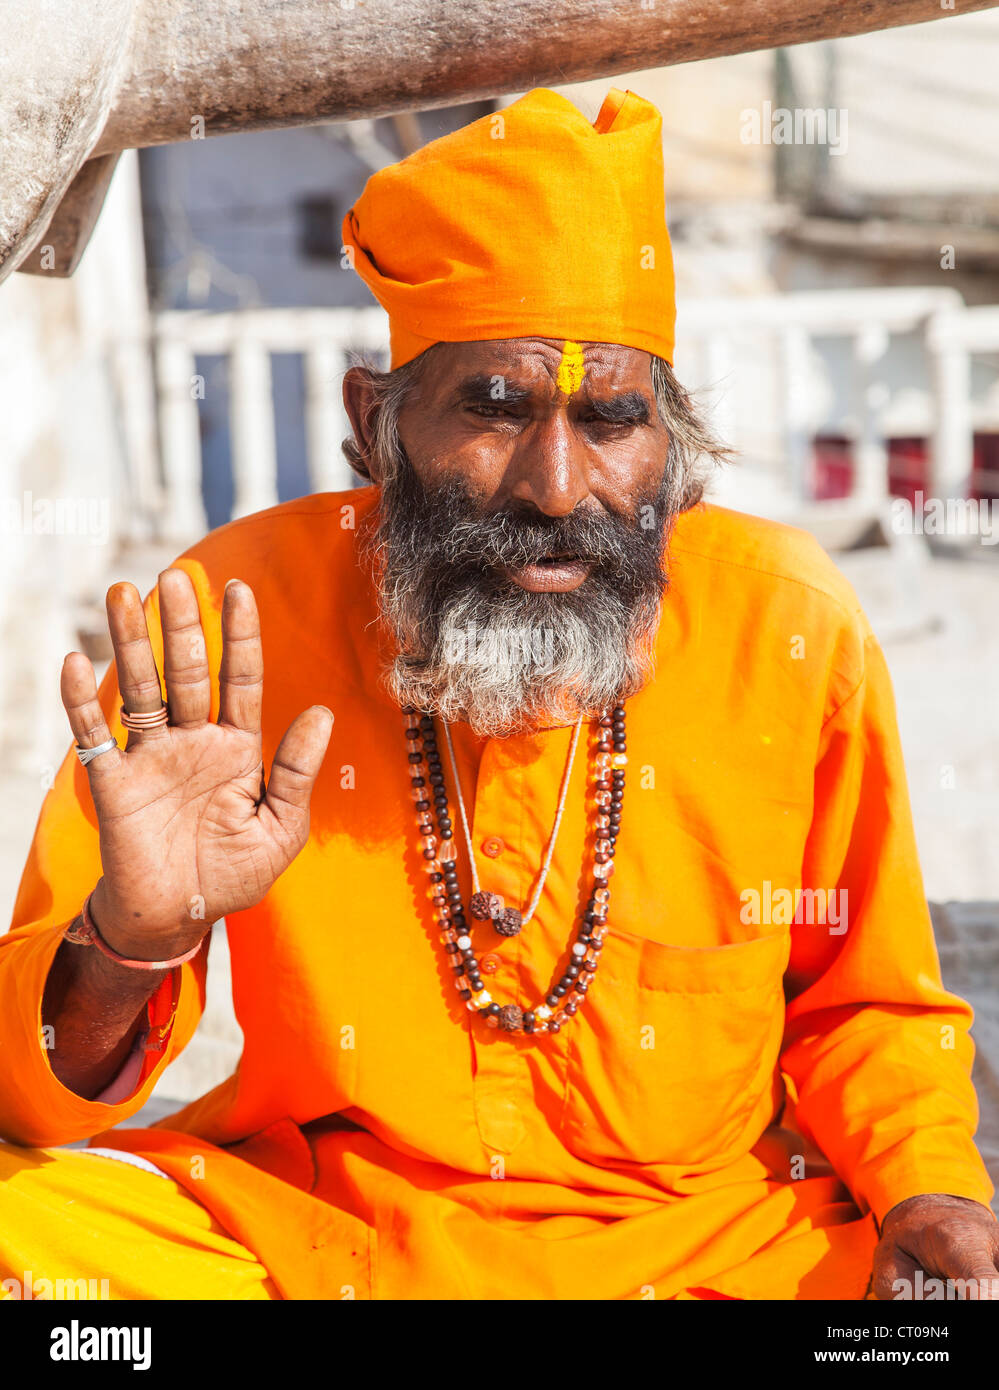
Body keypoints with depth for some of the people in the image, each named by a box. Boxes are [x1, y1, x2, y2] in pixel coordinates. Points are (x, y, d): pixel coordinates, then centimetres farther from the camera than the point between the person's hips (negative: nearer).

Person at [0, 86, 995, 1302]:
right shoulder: (239, 617, -12)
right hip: (313, 1234, 0)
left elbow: (864, 1005, 8)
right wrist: (128, 950, -31)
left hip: (708, 1234, 0)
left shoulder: (791, 627, -7)